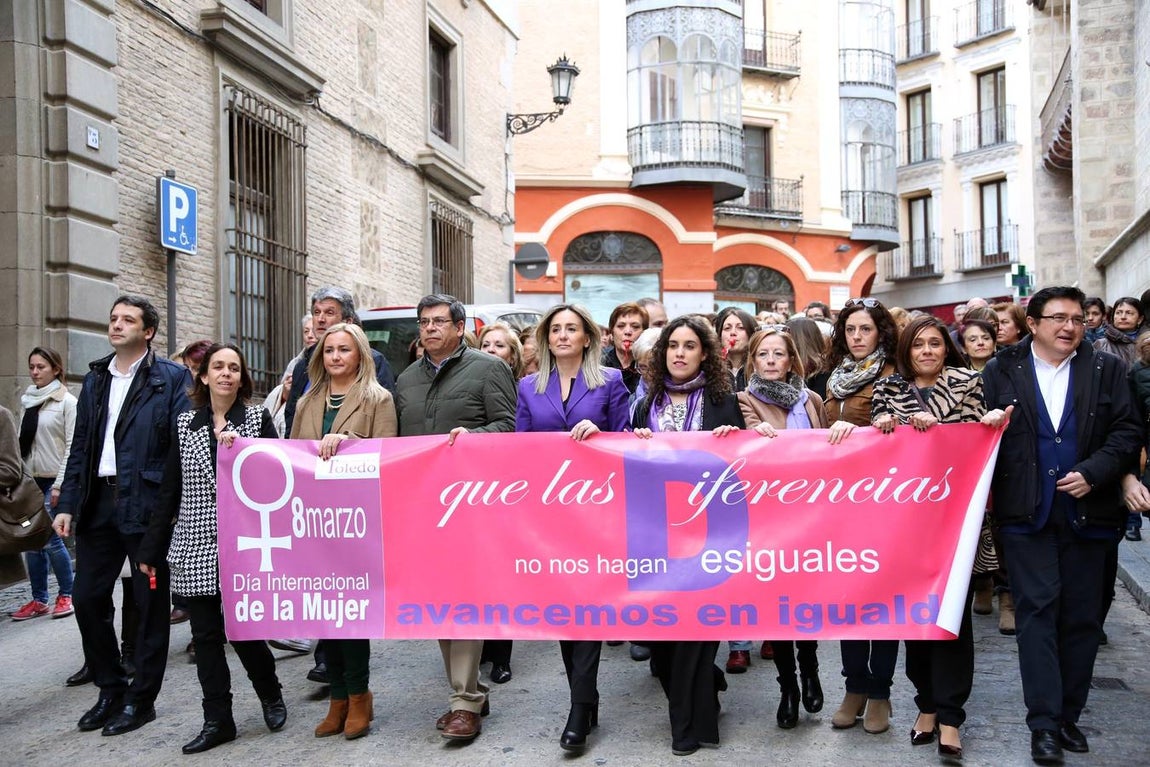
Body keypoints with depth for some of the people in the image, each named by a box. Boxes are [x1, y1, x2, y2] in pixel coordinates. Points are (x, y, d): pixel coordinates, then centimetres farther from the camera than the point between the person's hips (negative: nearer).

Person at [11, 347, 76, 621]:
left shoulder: (66, 402, -7)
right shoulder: (28, 400, 11)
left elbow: (73, 446, -10)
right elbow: (22, 441, 14)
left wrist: (60, 485, -14)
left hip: (54, 480, -6)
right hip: (31, 480, 6)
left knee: (50, 538, -8)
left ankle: (66, 594, 9)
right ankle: (39, 600, 14)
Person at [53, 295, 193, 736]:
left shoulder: (172, 379, -3)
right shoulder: (95, 380, 15)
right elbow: (80, 447, 15)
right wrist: (67, 504, 8)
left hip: (146, 505, -6)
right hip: (98, 503, 6)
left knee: (150, 602, 4)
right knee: (87, 597, 9)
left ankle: (141, 698, 16)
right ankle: (110, 690, 25)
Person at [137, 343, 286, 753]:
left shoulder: (257, 418, 2)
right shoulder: (186, 423, 8)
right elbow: (170, 491, 10)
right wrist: (151, 549, 10)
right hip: (195, 549, 3)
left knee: (242, 627, -2)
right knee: (205, 634, 4)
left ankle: (270, 693, 26)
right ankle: (217, 720, 15)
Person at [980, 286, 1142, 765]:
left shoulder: (1106, 370, 6)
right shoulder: (1001, 371, 3)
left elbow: (1127, 432, 2)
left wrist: (1093, 472, -11)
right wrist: (990, 491, -12)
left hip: (1086, 511, 2)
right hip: (1027, 512, -2)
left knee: (1081, 617, 7)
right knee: (1037, 611, -4)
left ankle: (1068, 714, 19)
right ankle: (1044, 723, 0)